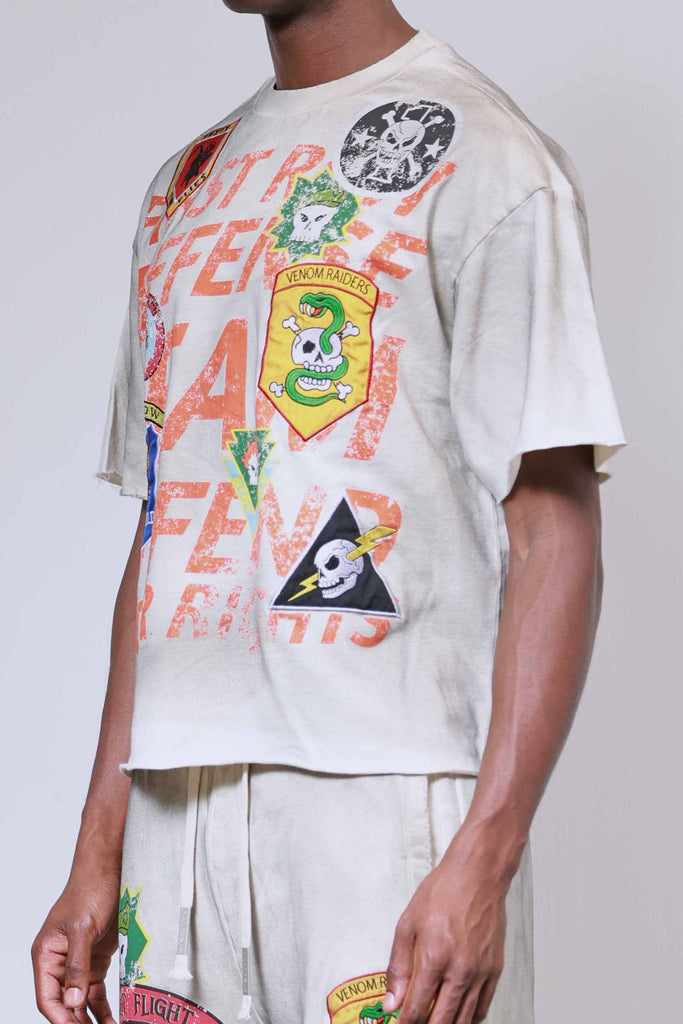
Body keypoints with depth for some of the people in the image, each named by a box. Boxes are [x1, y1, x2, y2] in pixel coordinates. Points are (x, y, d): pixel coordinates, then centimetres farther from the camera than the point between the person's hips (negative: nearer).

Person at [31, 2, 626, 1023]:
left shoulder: (484, 153, -1)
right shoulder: (184, 185, 20)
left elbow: (555, 535, -8)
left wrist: (484, 858, -17)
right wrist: (98, 856, 14)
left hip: (386, 795, -6)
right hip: (178, 797, 6)